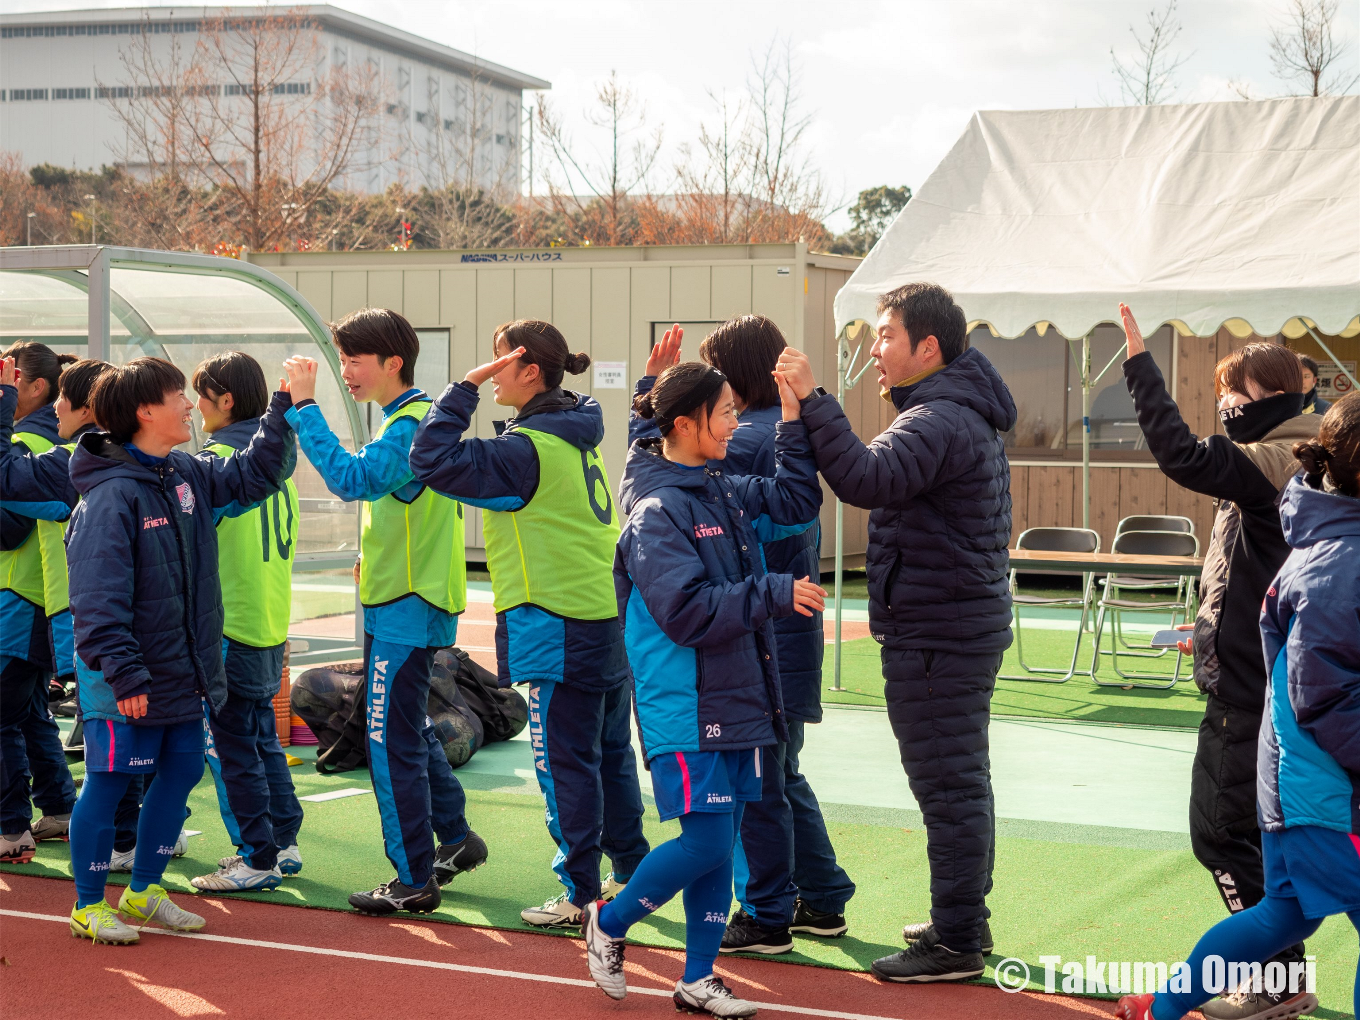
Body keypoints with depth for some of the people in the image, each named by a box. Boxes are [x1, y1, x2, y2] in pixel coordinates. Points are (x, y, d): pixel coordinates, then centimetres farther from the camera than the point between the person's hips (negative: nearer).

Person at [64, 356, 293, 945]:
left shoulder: (188, 475, 7)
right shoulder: (110, 494, -19)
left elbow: (253, 476, 17)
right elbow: (98, 596, -23)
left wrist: (285, 409, 7)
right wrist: (121, 671, -27)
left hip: (183, 671, 9)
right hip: (129, 682, -8)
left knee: (182, 770, 14)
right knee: (109, 782, 2)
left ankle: (143, 890, 28)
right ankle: (88, 905, 16)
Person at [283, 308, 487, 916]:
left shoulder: (411, 426, -18)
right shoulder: (414, 419, 14)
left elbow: (350, 478, -31)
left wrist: (304, 407, -27)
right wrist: (376, 557, 12)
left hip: (405, 608, -10)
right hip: (406, 598, 10)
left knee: (392, 740, -5)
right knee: (409, 729, 21)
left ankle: (414, 881, 2)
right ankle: (456, 838, 32)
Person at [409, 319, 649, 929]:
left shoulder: (526, 450, -17)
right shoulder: (579, 436, 10)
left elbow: (432, 459, -20)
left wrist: (464, 388, -15)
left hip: (560, 627, -9)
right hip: (611, 619, 9)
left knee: (566, 761, -1)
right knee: (611, 751, 17)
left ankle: (580, 895, 5)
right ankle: (631, 873, 27)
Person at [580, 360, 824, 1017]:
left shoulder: (724, 491, 9)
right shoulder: (657, 508, -15)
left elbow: (797, 502, 15)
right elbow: (686, 612, -21)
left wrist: (794, 418, 6)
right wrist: (773, 595, -20)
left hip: (738, 699, 8)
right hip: (684, 710, -8)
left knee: (721, 843, 10)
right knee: (706, 842, -7)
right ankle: (608, 924, 16)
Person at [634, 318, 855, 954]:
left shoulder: (750, 441, -18)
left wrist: (652, 388, -11)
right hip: (791, 627, 10)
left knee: (754, 782, 0)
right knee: (782, 775, 19)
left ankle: (767, 917, 9)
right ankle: (822, 901, 26)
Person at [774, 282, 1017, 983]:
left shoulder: (939, 421, -18)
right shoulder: (966, 413, 16)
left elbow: (866, 478, -34)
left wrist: (813, 400, -30)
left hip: (933, 635, -11)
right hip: (969, 619, 11)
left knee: (946, 787, -6)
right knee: (963, 781, 16)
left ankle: (956, 943, -1)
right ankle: (964, 920, 26)